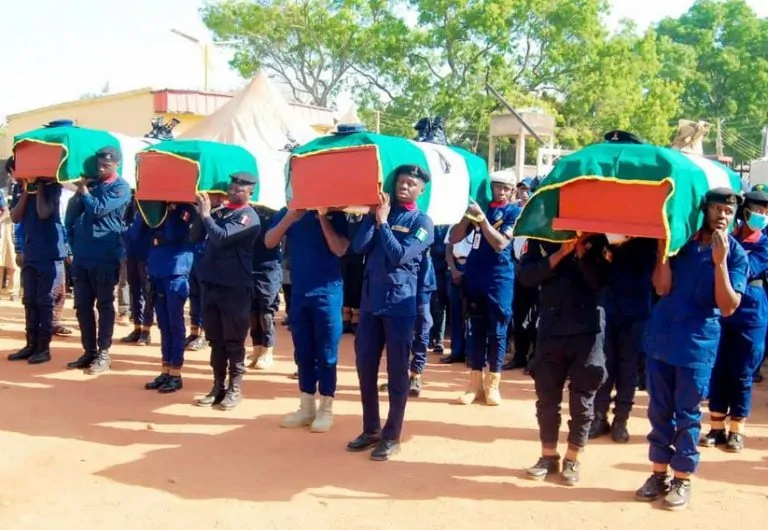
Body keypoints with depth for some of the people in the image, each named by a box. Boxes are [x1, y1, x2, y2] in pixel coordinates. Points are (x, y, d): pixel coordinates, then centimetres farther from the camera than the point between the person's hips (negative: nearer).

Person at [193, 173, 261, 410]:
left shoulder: (249, 217, -8)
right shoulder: (219, 211, 13)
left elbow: (221, 237, -20)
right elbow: (195, 237, 11)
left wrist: (205, 214, -11)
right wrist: (201, 213, -2)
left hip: (234, 288, -6)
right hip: (211, 284, 7)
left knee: (233, 341, 1)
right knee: (215, 340, 12)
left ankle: (235, 389, 10)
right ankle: (218, 386, 20)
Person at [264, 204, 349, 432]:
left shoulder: (334, 213, -2)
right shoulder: (289, 211, 7)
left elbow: (340, 250, -13)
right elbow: (269, 242, -4)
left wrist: (323, 218, -17)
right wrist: (289, 218, -18)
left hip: (328, 291, -4)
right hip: (298, 292, 4)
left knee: (326, 354, 2)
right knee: (303, 353, 11)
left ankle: (326, 409, 12)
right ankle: (306, 406, 21)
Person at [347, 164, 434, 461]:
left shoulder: (422, 222, -1)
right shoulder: (380, 211, 12)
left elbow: (400, 256, -15)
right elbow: (359, 247, -1)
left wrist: (383, 222, -11)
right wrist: (373, 217, -7)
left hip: (400, 303, -5)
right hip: (370, 300, 5)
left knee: (396, 372, 1)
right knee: (365, 367, 9)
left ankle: (392, 436, 10)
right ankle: (370, 429, 22)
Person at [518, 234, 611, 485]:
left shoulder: (594, 236, 3)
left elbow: (600, 280, -7)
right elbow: (525, 275, -7)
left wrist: (581, 251, -18)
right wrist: (560, 254, -16)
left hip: (587, 328, -1)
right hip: (550, 327, 1)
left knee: (582, 398, 4)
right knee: (547, 396, 7)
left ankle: (572, 460, 16)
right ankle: (548, 456, 20)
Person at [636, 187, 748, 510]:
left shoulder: (736, 254, -4)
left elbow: (728, 307, -14)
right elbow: (662, 287, -7)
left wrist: (719, 261, -22)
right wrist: (663, 244, -14)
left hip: (698, 344, -3)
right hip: (661, 338, 3)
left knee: (687, 414, 5)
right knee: (659, 411, 10)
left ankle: (682, 479, 18)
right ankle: (659, 473, 22)